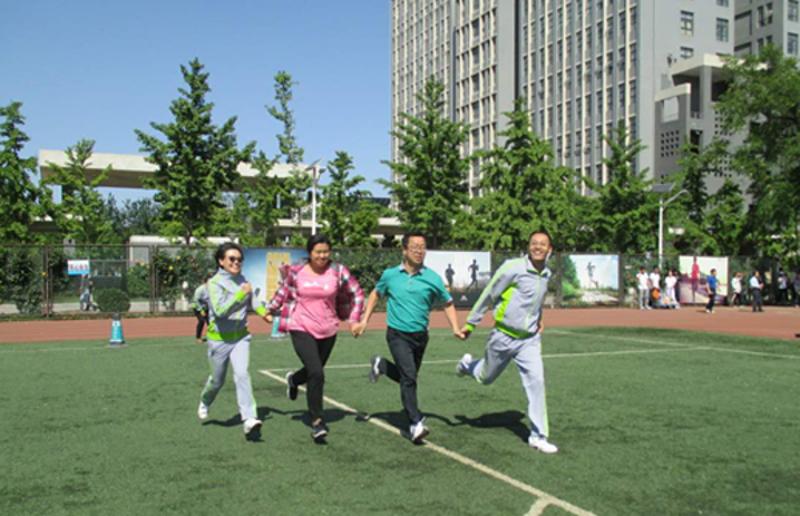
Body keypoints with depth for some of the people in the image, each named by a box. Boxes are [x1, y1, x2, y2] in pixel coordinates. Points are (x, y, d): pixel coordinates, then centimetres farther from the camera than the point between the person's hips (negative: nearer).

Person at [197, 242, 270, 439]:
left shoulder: (241, 279, 1)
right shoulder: (215, 283, -17)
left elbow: (251, 299, 22)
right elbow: (220, 310, -30)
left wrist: (262, 311, 7)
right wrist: (240, 294, -33)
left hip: (241, 337, 3)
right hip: (219, 339, -3)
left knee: (242, 374, -14)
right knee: (218, 380, 12)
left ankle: (249, 419, -19)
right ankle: (205, 402, 45)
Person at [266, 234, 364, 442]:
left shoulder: (338, 271, -5)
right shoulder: (296, 272, -5)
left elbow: (357, 294, 4)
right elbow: (283, 291, 13)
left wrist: (354, 319, -2)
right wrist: (271, 310, 19)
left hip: (328, 330, 3)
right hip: (301, 329, -3)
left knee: (315, 372, 19)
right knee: (316, 374, -17)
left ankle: (294, 379, 56)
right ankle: (317, 421, -4)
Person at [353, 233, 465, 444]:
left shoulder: (432, 278, -3)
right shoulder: (390, 275, -2)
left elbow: (448, 303, 9)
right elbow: (375, 294, 16)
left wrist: (455, 328, -5)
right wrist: (364, 321, 9)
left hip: (420, 335, 3)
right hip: (398, 334, -3)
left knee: (408, 377, 17)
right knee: (409, 377, -18)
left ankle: (380, 365, 44)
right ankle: (415, 424, -14)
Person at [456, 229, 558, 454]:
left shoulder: (547, 274, 2)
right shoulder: (513, 267, -17)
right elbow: (489, 295, -9)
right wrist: (470, 323, -5)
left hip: (530, 339, 4)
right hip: (504, 336, -4)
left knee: (536, 381, -10)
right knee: (485, 378, 16)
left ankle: (538, 436, -1)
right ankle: (467, 364, 51)